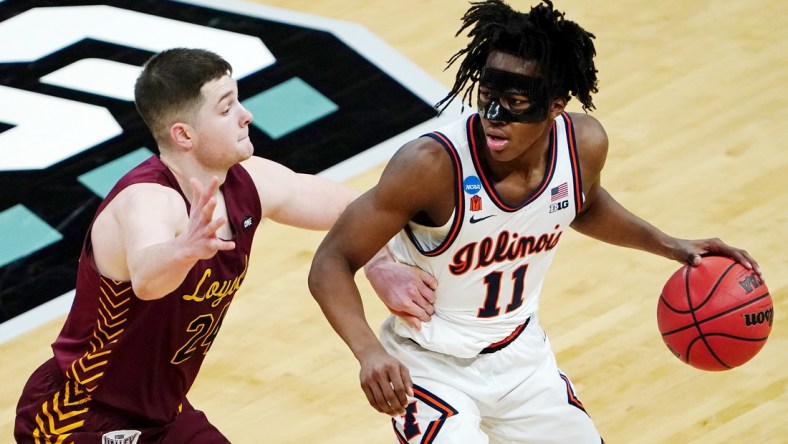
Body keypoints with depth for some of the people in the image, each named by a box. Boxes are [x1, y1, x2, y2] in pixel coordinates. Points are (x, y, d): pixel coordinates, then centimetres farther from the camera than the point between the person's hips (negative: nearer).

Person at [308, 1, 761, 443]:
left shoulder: (584, 144, -15)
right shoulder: (433, 164, -32)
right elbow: (331, 264, -27)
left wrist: (670, 246, 4)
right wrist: (369, 352, -43)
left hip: (521, 357, 6)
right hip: (431, 369, -6)